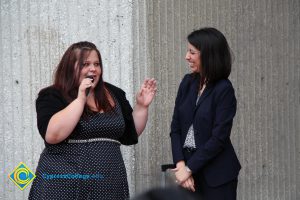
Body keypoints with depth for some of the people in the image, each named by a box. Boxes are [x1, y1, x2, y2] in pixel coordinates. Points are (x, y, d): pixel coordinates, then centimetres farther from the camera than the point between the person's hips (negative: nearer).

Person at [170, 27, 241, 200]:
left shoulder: (224, 90, -10)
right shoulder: (188, 83, 7)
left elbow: (219, 138, -13)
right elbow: (176, 128, 4)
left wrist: (189, 168, -12)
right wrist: (180, 164, -8)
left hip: (216, 174, -5)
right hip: (188, 164, 5)